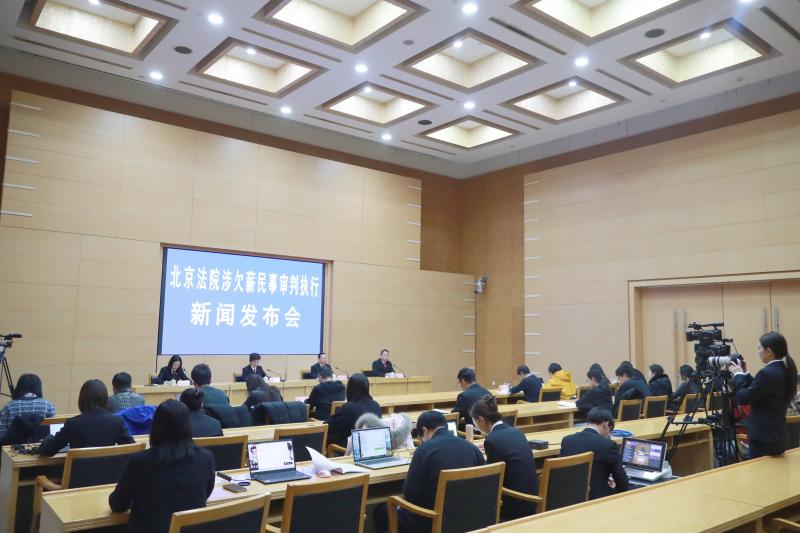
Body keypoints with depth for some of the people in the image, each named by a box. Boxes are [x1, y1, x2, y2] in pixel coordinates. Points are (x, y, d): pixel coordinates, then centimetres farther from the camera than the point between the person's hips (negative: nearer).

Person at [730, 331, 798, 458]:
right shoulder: (786, 370, 6)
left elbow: (744, 398, -15)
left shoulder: (767, 373, -22)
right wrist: (744, 374, 12)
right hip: (778, 435, 9)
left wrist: (738, 375, -4)